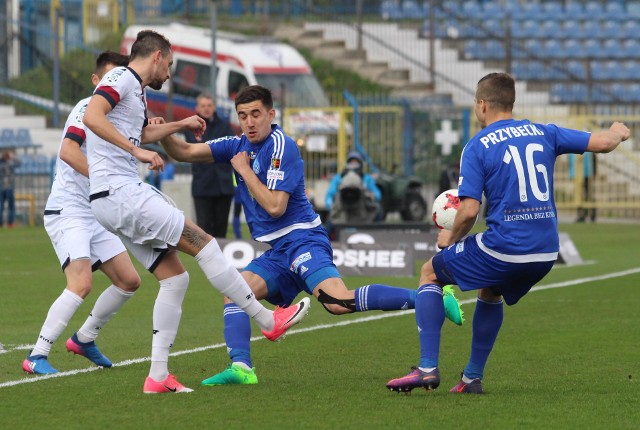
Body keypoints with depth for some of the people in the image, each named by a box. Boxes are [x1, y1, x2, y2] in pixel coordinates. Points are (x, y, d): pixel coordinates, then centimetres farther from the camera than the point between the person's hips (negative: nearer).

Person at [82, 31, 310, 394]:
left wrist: (180, 125, 49)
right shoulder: (121, 78, -7)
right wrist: (137, 150, -28)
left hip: (124, 192, 11)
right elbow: (92, 117, -25)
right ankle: (268, 320, -4)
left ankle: (158, 375, 5)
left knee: (175, 278, 7)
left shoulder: (136, 91, 22)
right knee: (204, 243, -11)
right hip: (119, 191, -11)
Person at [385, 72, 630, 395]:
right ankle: (473, 377, 30)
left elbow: (469, 211, -12)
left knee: (430, 273, 17)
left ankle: (428, 368, 5)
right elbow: (603, 143, 11)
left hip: (503, 247, -6)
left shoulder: (477, 147, -5)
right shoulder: (543, 133, 9)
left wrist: (451, 238, 8)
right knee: (490, 292, 35)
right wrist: (617, 133, 35)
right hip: (545, 253, 6)